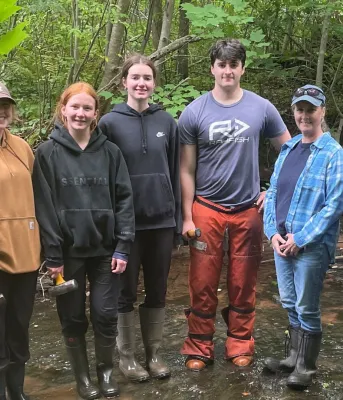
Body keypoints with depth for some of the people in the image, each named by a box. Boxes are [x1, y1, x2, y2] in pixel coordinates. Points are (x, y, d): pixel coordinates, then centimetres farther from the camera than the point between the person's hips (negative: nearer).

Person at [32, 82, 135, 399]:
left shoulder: (109, 152, 3)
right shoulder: (47, 153, -3)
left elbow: (124, 199, 2)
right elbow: (44, 206, -6)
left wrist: (123, 246, -6)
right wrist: (52, 255, -10)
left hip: (105, 249, 1)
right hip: (68, 251, -1)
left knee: (105, 314, 4)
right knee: (73, 318, 9)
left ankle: (105, 370, 27)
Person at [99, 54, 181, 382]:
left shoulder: (166, 122, 4)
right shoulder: (110, 122, -4)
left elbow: (175, 172, 7)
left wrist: (178, 217, 5)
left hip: (162, 220, 3)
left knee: (157, 291, 12)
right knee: (126, 291, 8)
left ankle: (153, 352, 27)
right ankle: (126, 355, 23)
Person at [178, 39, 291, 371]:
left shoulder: (262, 108, -1)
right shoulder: (194, 113, -3)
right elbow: (187, 170, -1)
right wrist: (187, 217, -4)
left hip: (248, 209, 1)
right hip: (206, 209, -1)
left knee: (243, 283, 10)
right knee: (203, 283, 5)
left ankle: (240, 344, 26)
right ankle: (199, 347, 20)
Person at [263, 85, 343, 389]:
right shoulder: (288, 150, 9)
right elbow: (272, 192, 10)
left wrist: (300, 239, -17)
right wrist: (273, 232, -3)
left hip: (312, 246, -6)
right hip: (282, 242, 6)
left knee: (307, 309, 5)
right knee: (290, 304, 17)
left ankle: (305, 367, 22)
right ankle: (295, 356, 35)